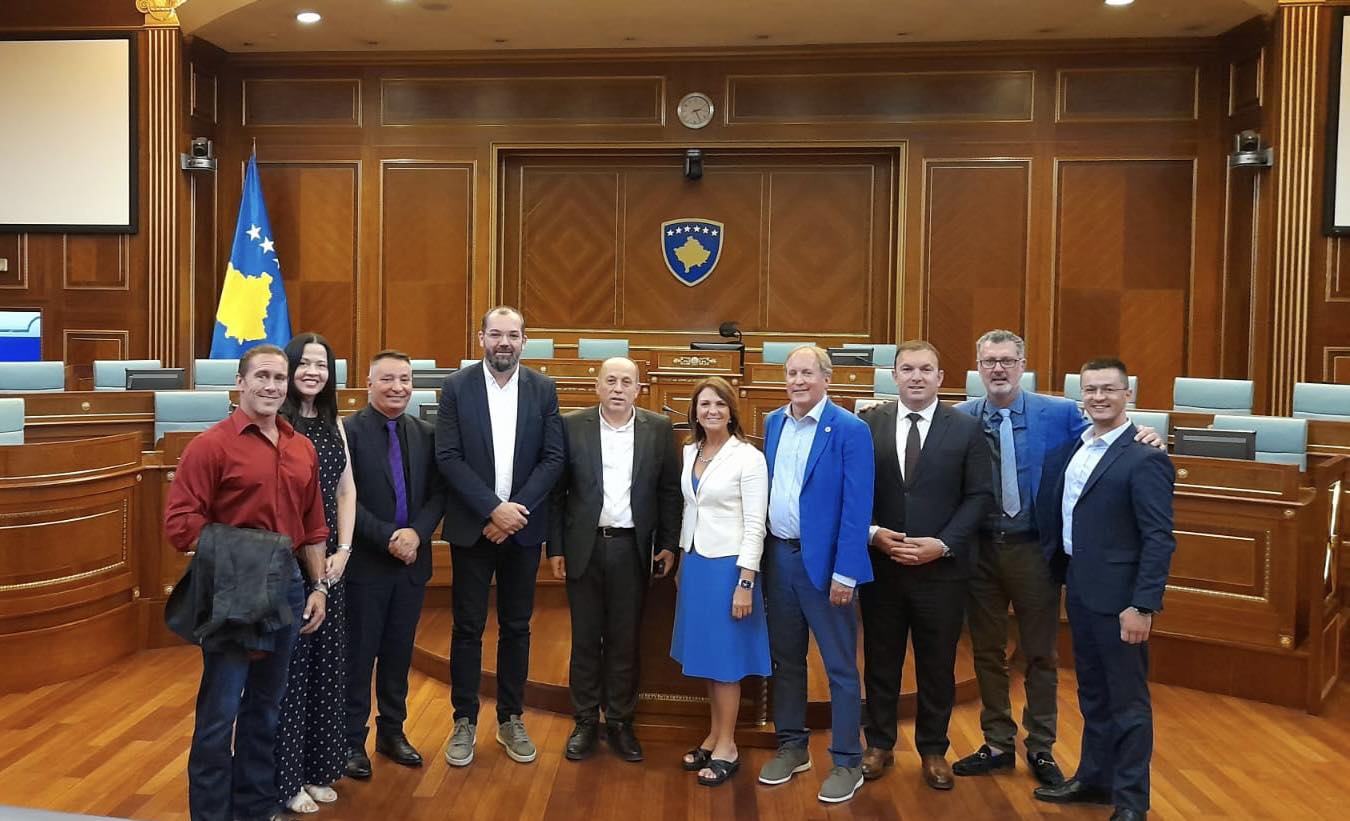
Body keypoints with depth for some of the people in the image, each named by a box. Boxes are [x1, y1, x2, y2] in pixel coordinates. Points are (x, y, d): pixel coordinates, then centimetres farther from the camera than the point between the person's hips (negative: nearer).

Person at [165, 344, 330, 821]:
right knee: (219, 709, 2)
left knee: (267, 704, 16)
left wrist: (318, 585, 11)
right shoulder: (212, 444, -8)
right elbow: (179, 521, -14)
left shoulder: (302, 449, 9)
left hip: (287, 585, 6)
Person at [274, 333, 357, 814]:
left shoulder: (334, 425, 11)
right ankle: (286, 778, 16)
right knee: (287, 666, 2)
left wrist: (342, 551, 1)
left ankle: (317, 769, 25)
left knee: (326, 663, 11)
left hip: (328, 561, 6)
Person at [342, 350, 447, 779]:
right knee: (359, 655, 6)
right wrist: (388, 537, -19)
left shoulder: (425, 434, 7)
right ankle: (352, 740, 19)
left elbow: (437, 493, 5)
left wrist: (417, 533, -12)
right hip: (365, 563, -4)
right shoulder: (348, 431, -8)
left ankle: (392, 731, 28)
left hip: (412, 562, 5)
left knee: (399, 653, 14)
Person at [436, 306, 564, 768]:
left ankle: (511, 719, 24)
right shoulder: (457, 387, -2)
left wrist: (516, 509, -12)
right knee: (468, 627, 6)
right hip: (471, 527, -1)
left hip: (522, 526, 2)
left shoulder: (543, 390, 2)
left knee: (516, 627, 11)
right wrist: (493, 508, -16)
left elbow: (553, 458, -2)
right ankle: (465, 722, 20)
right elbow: (448, 457, -8)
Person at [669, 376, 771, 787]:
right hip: (694, 562, 6)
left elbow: (754, 526, -14)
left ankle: (727, 746, 18)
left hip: (727, 565, -6)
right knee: (705, 655, 14)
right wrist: (683, 560, 14)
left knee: (725, 657, 4)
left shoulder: (749, 457, -13)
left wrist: (745, 583, -16)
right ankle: (714, 737, 28)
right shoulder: (689, 452, 6)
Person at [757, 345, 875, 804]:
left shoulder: (850, 430, -11)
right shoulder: (774, 423, 7)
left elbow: (857, 508, -14)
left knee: (840, 666, 5)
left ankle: (847, 763, 17)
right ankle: (792, 747, 31)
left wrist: (844, 573, -17)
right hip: (778, 556, 6)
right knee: (786, 659, 16)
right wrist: (762, 554, 9)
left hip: (823, 561, -6)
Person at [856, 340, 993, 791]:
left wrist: (944, 544, -13)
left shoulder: (966, 428, 0)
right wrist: (872, 532, -12)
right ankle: (879, 744, 30)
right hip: (879, 563, 1)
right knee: (880, 660, 13)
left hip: (942, 567, 0)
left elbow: (978, 495, -3)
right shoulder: (868, 424, 1)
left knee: (937, 664, 11)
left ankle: (933, 750, 29)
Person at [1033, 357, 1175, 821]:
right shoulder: (1073, 448, 9)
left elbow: (1159, 539, -18)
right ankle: (1094, 778, 34)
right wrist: (1062, 571, 9)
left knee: (1127, 699, 6)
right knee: (1092, 693, 19)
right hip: (1078, 587, 7)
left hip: (1118, 595, -7)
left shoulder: (1145, 459, -15)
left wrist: (1143, 605, -21)